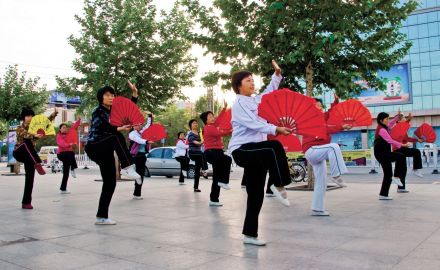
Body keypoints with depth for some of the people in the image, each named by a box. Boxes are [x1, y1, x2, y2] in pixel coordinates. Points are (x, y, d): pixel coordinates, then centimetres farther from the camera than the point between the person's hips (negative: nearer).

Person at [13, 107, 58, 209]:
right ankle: (37, 164, -46)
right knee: (27, 142, -34)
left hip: (29, 156, 4)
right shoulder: (20, 128, -4)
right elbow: (25, 135, -26)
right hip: (19, 152, -4)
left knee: (30, 178, -2)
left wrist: (53, 114, -15)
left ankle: (26, 202, 4)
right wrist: (35, 136, -47)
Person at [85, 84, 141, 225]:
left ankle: (101, 217, 9)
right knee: (117, 137, -34)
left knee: (110, 183, 2)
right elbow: (107, 128, -24)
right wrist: (121, 128, -42)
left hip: (105, 151, 7)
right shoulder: (97, 112, -9)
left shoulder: (114, 111, 12)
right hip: (93, 147, -7)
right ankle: (127, 168, -41)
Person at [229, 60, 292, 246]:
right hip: (241, 150, -8)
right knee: (274, 147, -32)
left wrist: (277, 75, 22)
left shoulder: (256, 100, 16)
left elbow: (270, 91, 33)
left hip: (255, 151, 8)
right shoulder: (239, 103, -7)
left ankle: (250, 234, 13)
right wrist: (275, 129, -28)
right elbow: (253, 124, -21)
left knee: (256, 194, 5)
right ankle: (279, 186, -16)